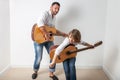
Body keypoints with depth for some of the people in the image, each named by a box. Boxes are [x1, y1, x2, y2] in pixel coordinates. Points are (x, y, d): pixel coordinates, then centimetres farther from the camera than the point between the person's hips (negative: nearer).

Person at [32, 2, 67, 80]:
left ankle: (51, 73, 20)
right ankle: (35, 71, 28)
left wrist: (62, 33, 13)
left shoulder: (54, 17, 12)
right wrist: (46, 34, -35)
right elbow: (40, 23, -35)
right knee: (39, 58, -1)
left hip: (49, 39, 7)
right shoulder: (46, 13, -15)